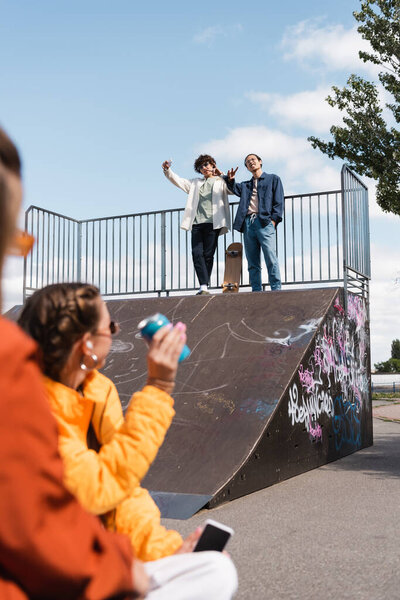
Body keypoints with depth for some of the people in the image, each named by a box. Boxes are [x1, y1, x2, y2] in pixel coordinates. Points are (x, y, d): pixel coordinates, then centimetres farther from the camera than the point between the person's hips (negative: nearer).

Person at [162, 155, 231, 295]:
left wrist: (222, 175, -2)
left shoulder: (221, 182, 14)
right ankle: (203, 286, -15)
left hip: (212, 223, -3)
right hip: (196, 223, 3)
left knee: (208, 255, -5)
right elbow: (178, 181, 23)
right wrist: (167, 170, 8)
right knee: (197, 253, -11)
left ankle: (204, 286, -1)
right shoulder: (195, 183, 27)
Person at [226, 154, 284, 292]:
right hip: (248, 223, 5)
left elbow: (279, 201, 7)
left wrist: (274, 219, -6)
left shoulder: (273, 179, 16)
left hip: (264, 222, -4)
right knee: (252, 262, 0)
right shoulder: (246, 185, 30)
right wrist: (230, 180, -3)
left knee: (270, 258, -16)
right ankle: (256, 291, 0)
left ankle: (276, 289, -17)